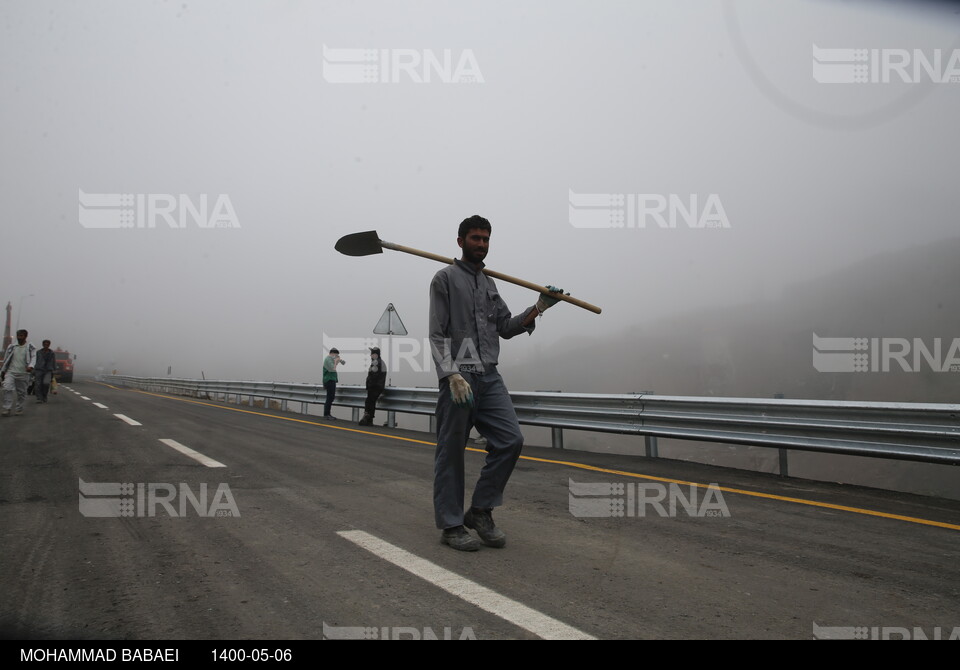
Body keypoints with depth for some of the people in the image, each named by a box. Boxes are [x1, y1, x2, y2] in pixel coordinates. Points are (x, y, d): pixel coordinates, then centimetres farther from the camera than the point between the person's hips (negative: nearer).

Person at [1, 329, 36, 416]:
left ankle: (19, 409, 18)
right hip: (11, 372, 2)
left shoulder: (30, 347, 3)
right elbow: (6, 360, 20)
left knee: (21, 392, 4)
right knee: (7, 389, -15)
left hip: (23, 373, -2)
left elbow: (33, 358, -10)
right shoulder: (12, 347, 13)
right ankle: (6, 409, -13)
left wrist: (30, 366, -29)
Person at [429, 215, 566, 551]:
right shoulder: (445, 278, -1)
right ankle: (451, 525, 11)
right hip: (458, 378, -6)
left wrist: (538, 308, 6)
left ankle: (480, 511, 10)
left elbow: (506, 327, 18)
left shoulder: (489, 283, 20)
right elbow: (437, 334, -8)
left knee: (510, 440, -3)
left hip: (490, 377, 7)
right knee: (451, 453, 0)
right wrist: (452, 375, -19)